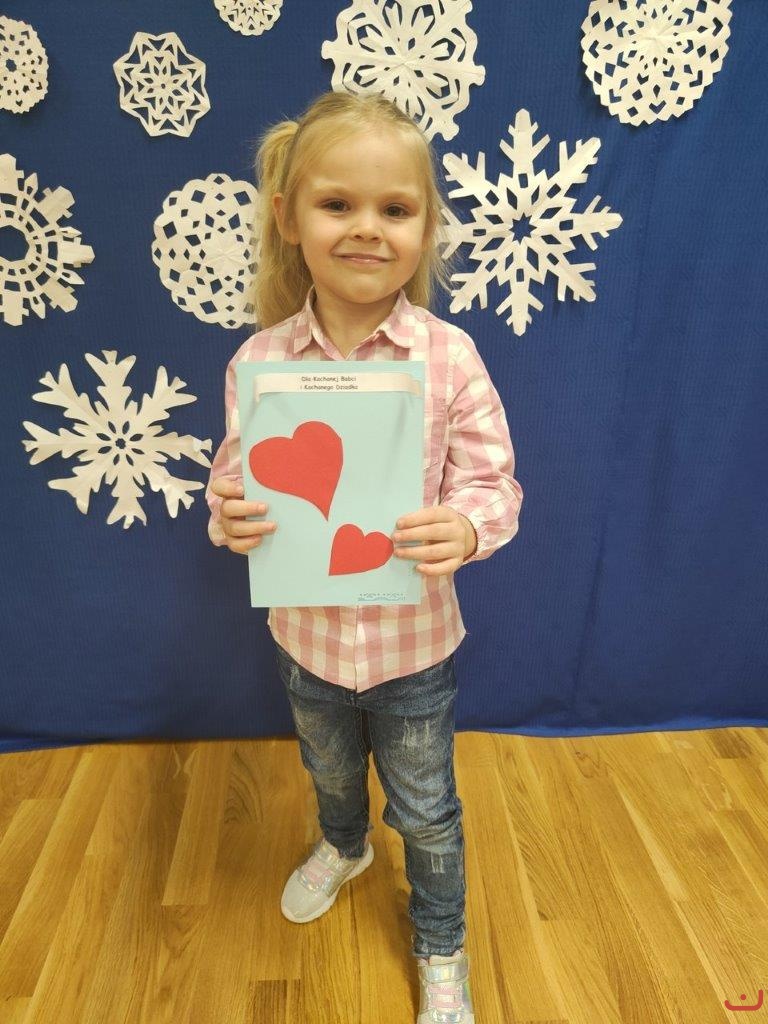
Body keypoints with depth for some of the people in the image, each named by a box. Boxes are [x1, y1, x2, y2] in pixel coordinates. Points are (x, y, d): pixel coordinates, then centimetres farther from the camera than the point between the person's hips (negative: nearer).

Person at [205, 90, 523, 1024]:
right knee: (329, 773, 32)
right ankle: (344, 848, 68)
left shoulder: (449, 356, -18)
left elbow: (493, 482, -12)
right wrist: (229, 515, -25)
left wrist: (466, 529, -33)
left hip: (413, 639, -2)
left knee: (425, 810, 20)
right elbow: (233, 473, -3)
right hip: (305, 633, 3)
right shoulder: (258, 360, -12)